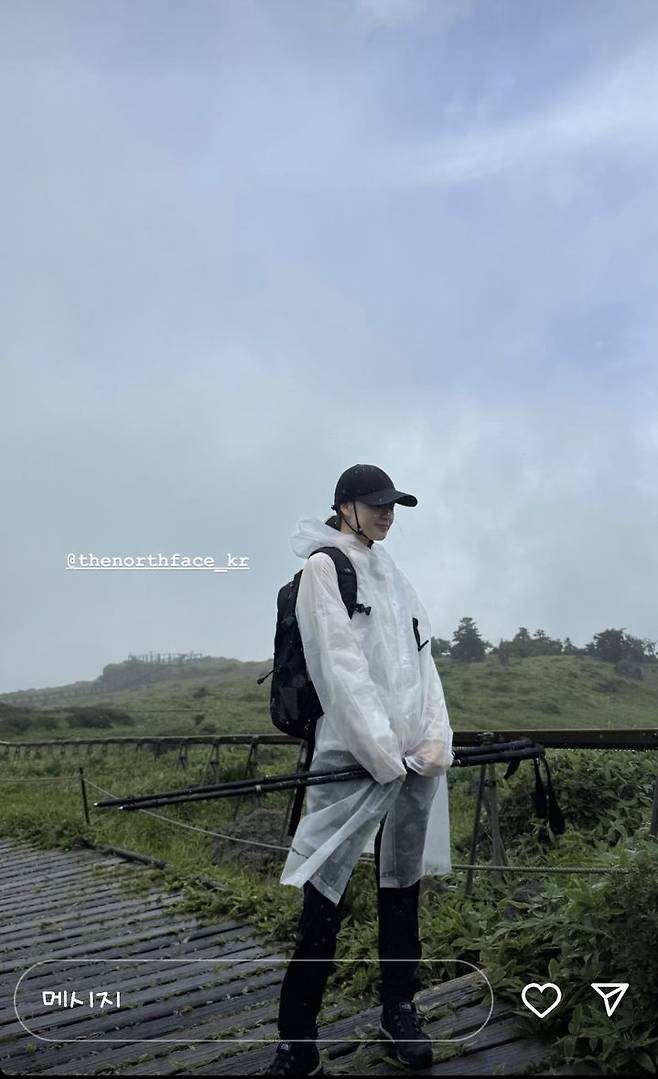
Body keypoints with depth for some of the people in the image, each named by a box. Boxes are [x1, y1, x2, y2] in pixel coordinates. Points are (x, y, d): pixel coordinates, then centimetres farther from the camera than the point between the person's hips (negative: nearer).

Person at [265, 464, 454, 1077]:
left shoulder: (392, 575, 17)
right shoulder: (323, 567, -4)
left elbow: (421, 657, 12)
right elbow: (342, 666, -13)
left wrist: (437, 734, -3)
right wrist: (383, 754, -16)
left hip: (414, 757, 7)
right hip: (354, 758, -7)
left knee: (402, 887, 15)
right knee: (324, 901, -4)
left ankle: (400, 1013, 31)